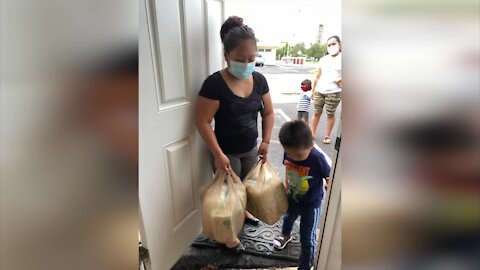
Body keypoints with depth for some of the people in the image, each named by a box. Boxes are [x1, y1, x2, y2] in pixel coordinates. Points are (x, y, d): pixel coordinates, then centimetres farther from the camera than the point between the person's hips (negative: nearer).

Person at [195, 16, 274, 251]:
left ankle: (244, 211, 55)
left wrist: (266, 141, -4)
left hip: (251, 149, 5)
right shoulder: (215, 83, -22)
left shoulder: (259, 80, -6)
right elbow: (203, 122, -21)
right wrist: (218, 154, -23)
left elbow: (268, 112, 4)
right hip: (227, 152, -5)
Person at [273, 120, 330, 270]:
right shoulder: (288, 153, -22)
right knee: (288, 218, 35)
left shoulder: (317, 158, -35)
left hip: (311, 203, -5)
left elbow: (329, 177, -18)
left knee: (307, 239, 6)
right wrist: (286, 185, 6)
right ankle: (285, 235, 69)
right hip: (292, 198, 6)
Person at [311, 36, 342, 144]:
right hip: (319, 91, 4)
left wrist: (340, 80, -18)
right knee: (316, 113, 8)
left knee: (330, 114, 2)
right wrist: (313, 90, 15)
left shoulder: (342, 58, 0)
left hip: (334, 92, -3)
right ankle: (312, 134, 18)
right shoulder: (323, 59, 12)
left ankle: (327, 136, 14)